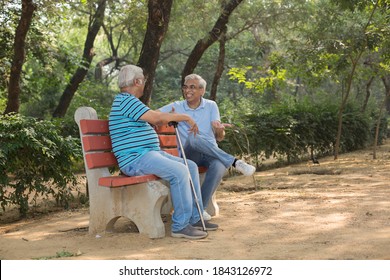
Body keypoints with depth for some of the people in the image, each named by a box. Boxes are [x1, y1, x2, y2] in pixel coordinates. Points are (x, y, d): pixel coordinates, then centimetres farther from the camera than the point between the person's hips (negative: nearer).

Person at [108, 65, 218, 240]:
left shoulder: (128, 101, 22)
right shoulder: (125, 101, -12)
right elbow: (156, 117, -20)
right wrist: (186, 117, -10)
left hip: (152, 153, 11)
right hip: (136, 158, -11)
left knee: (191, 167, 6)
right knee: (179, 171, -28)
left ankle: (195, 218, 8)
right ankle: (180, 225, -22)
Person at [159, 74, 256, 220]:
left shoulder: (211, 106, 9)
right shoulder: (176, 107, 8)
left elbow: (219, 138, 4)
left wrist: (219, 130, -22)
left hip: (211, 154, 1)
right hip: (189, 154, -1)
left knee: (219, 167, -36)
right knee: (193, 138, -37)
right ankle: (234, 162, -30)